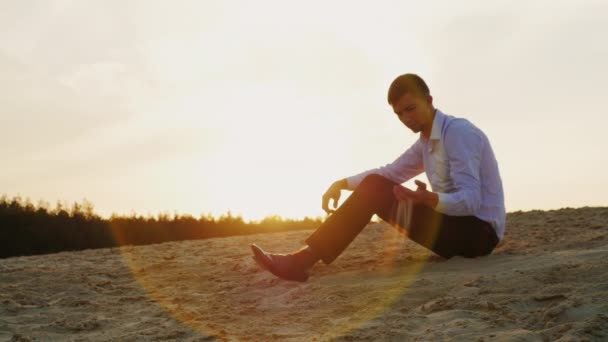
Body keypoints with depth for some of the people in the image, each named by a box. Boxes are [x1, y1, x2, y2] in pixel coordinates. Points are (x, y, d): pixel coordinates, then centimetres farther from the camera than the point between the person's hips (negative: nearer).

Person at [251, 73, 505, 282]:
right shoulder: (427, 142, 16)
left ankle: (305, 258, -26)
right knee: (375, 186, -3)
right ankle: (305, 257, -15)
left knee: (375, 189, -20)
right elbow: (390, 173, 16)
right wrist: (342, 184, 1)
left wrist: (429, 198, -43)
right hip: (455, 226, 9)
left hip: (478, 231, -9)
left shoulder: (458, 132, -14)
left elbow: (471, 200, -24)